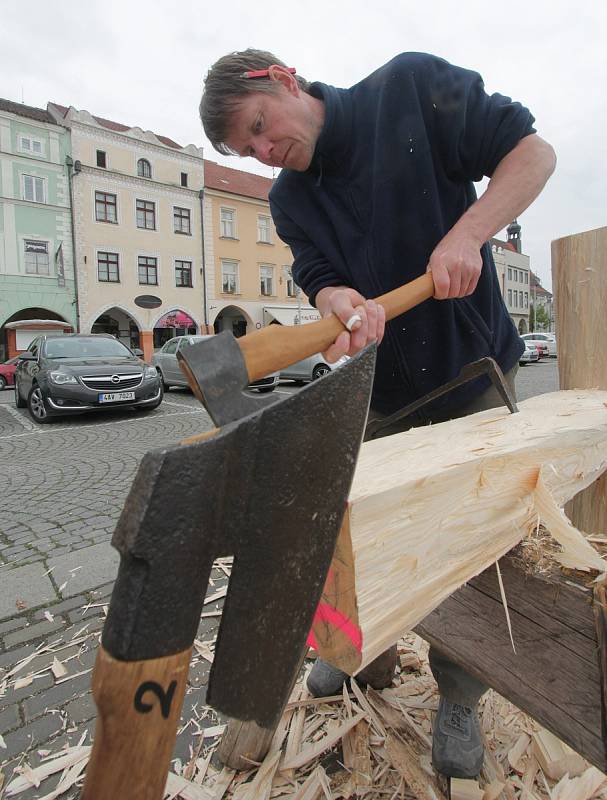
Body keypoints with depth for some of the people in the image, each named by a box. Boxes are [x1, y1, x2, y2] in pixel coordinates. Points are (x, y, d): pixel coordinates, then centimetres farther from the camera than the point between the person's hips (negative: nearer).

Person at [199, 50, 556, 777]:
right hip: (378, 386, 4)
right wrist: (349, 306, -32)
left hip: (471, 367, -3)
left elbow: (531, 152, -6)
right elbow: (322, 278, -9)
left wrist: (465, 234, -22)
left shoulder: (412, 86, -5)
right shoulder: (289, 199, 4)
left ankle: (458, 700, 27)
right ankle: (367, 654, 37)